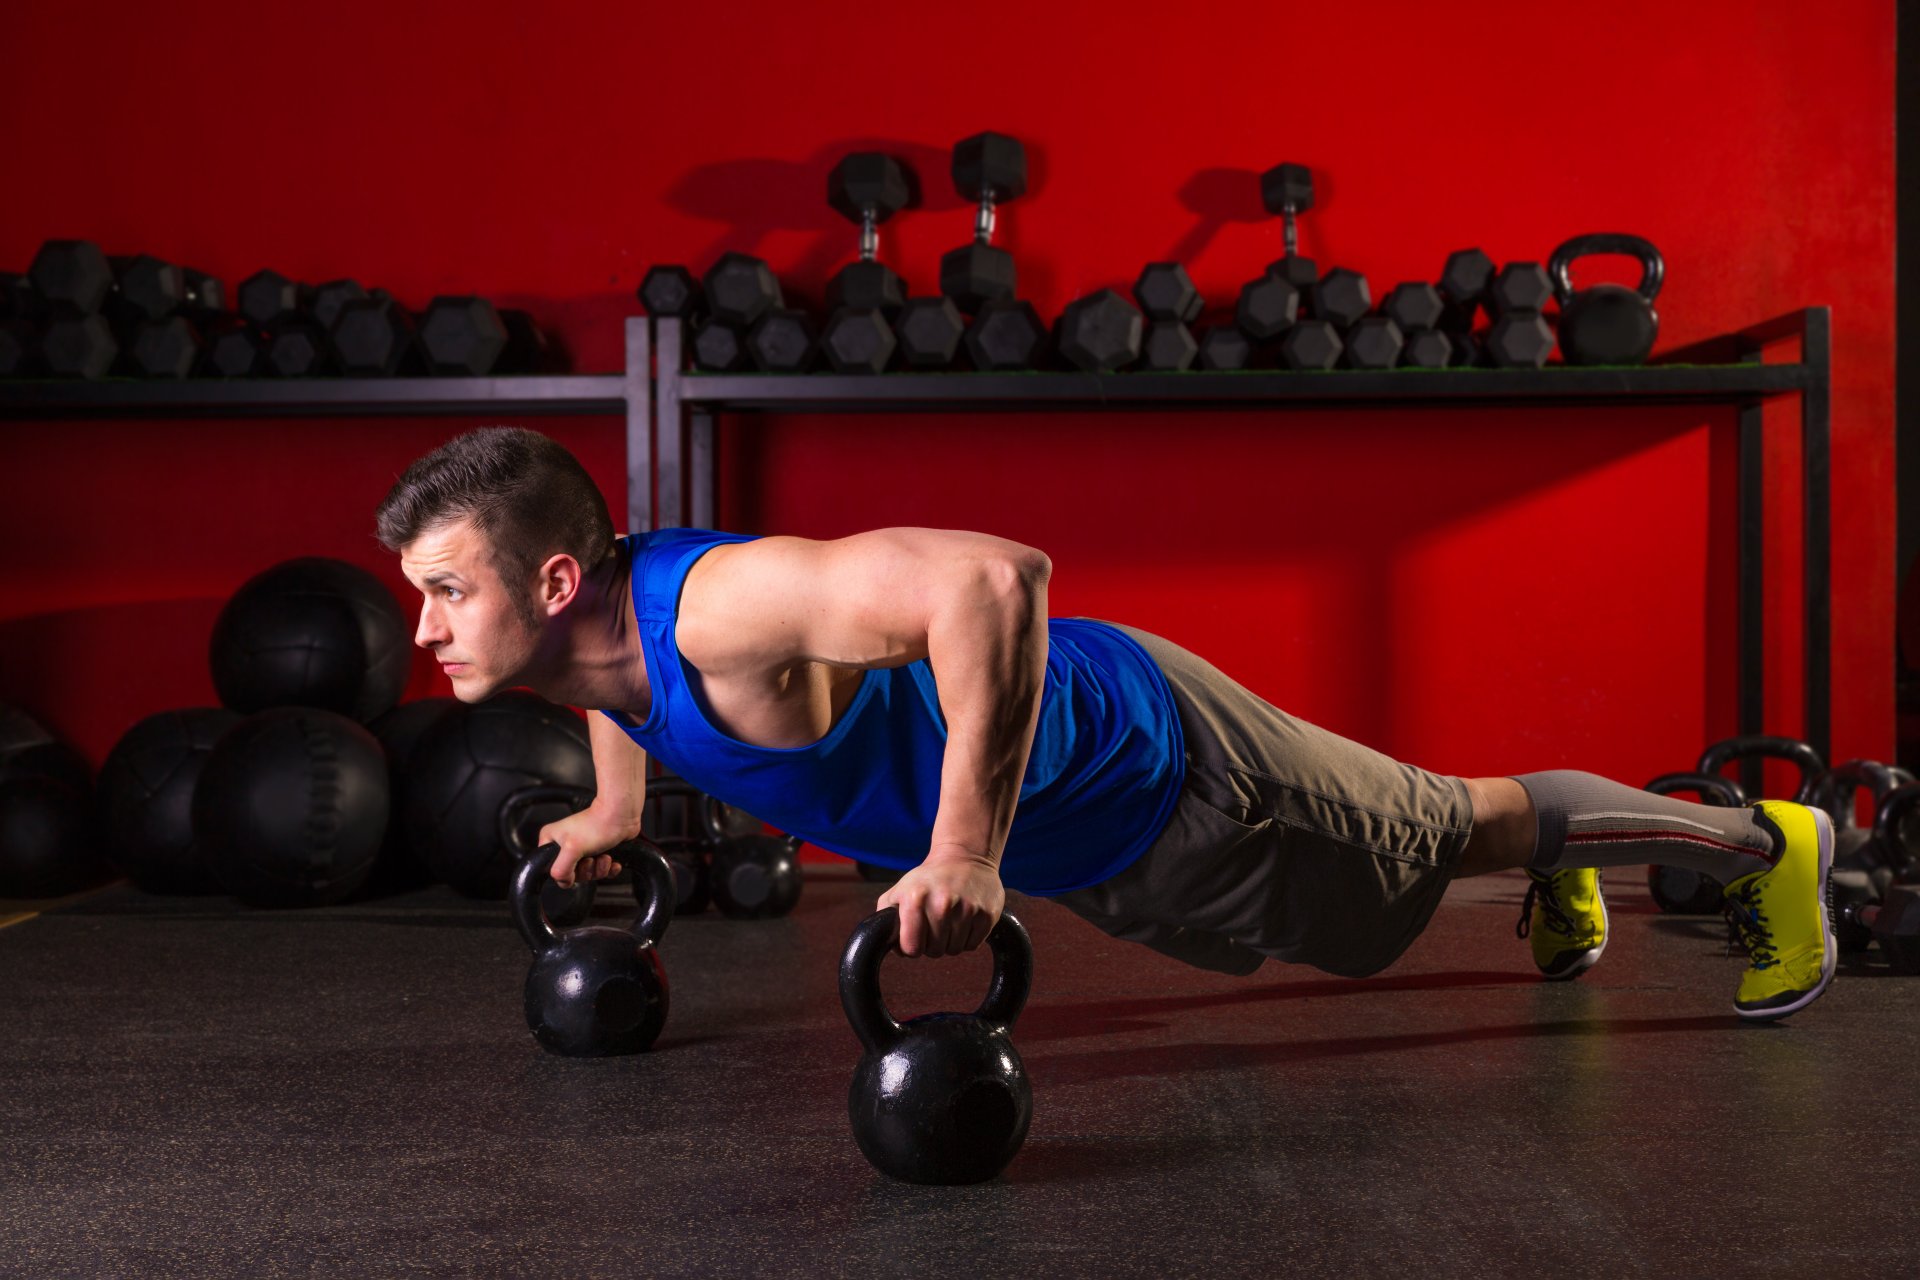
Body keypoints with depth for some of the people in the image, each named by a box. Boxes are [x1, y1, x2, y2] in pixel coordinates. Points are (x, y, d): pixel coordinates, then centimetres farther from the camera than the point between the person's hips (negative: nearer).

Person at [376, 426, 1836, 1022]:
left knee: (1427, 836, 13)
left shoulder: (717, 608, -38)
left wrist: (967, 855, -47)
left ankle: (1763, 841, 36)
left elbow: (995, 572, -50)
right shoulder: (594, 620, -10)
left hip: (1145, 762, -7)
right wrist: (617, 804, 17)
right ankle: (1554, 858, 60)